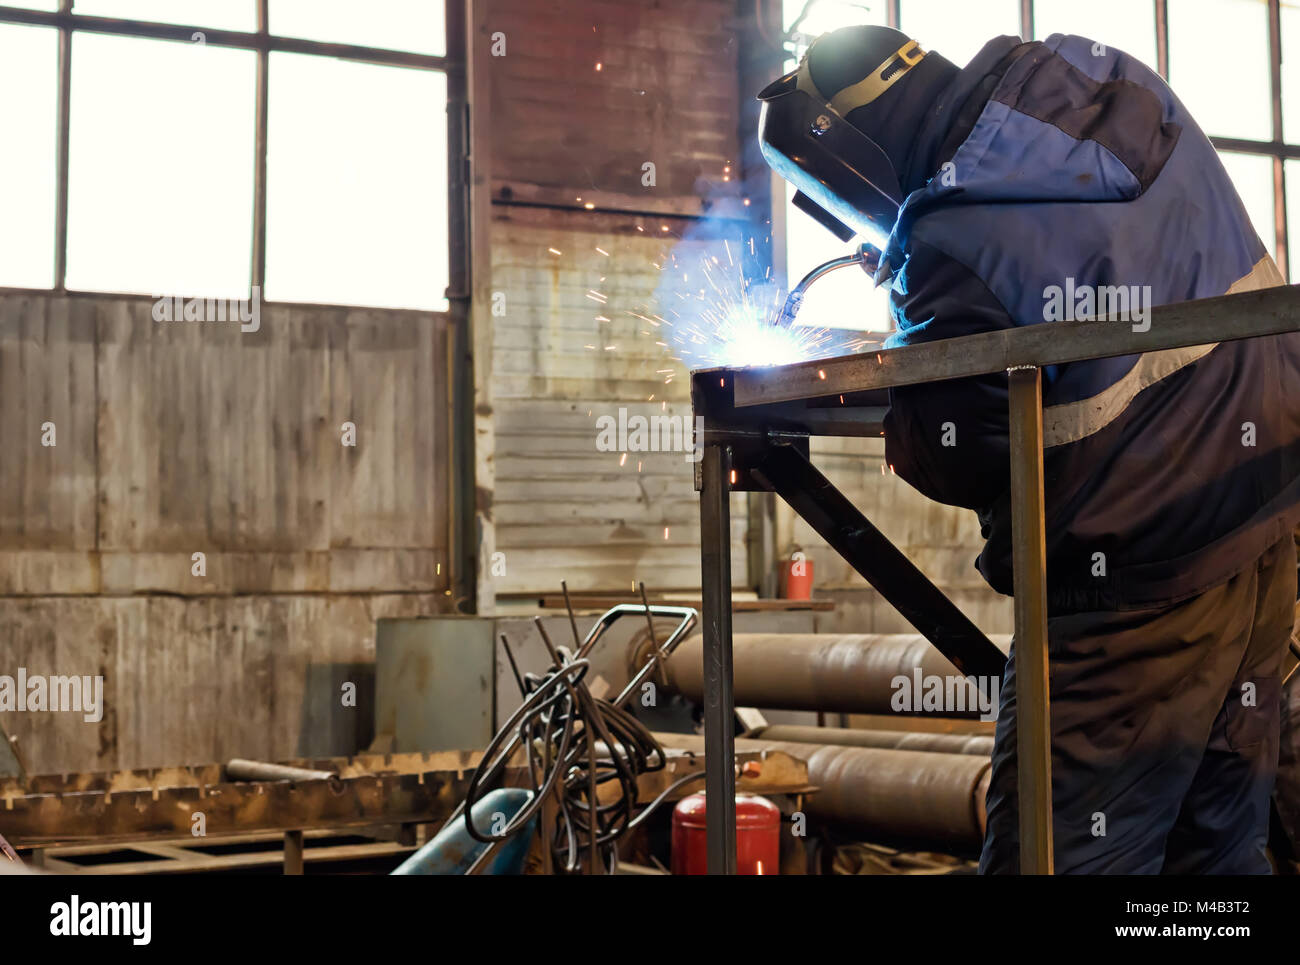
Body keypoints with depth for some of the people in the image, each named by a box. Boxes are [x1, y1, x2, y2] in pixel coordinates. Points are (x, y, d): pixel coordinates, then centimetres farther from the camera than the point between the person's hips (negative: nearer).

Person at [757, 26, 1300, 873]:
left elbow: (963, 458, -17)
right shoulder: (1114, 82, 3)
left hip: (1145, 565, -8)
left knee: (1059, 849, 1)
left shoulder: (953, 243, -20)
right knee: (1219, 838, 17)